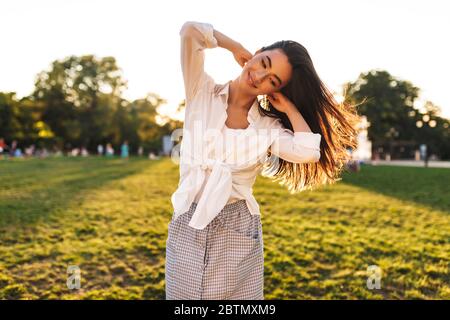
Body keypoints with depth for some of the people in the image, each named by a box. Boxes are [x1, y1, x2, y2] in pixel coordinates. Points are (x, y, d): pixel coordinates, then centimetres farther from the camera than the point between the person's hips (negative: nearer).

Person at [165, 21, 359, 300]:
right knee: (184, 293, 10)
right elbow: (190, 31, -14)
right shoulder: (202, 92, -2)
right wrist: (237, 47, -1)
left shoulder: (269, 126, 0)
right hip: (188, 226, 0)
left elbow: (308, 151, -20)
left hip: (238, 230, 1)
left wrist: (288, 106, -6)